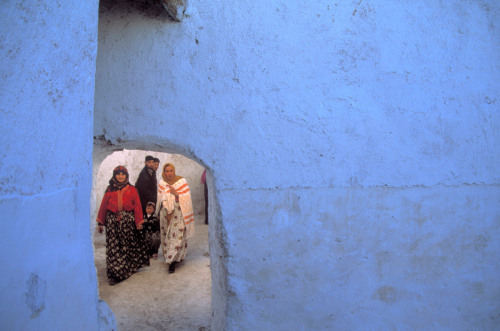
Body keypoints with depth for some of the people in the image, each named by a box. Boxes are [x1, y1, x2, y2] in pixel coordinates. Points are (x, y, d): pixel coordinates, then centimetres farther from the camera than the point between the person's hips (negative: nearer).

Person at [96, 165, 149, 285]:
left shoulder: (132, 190, 5)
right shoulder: (110, 190, 7)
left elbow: (137, 206, 4)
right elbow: (103, 206, 8)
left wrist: (139, 222, -1)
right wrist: (100, 222, 6)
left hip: (128, 221, 0)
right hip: (112, 221, 0)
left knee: (129, 245, 7)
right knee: (113, 247, -3)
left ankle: (130, 267, 25)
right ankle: (114, 274, 2)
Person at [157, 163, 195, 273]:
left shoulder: (182, 181, -5)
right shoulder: (161, 183, 6)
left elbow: (186, 198, -7)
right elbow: (159, 199, 15)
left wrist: (176, 193, -21)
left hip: (178, 212, -4)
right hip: (166, 213, 4)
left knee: (177, 235, -9)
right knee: (166, 235, 7)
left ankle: (172, 261, -6)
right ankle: (173, 257, 24)